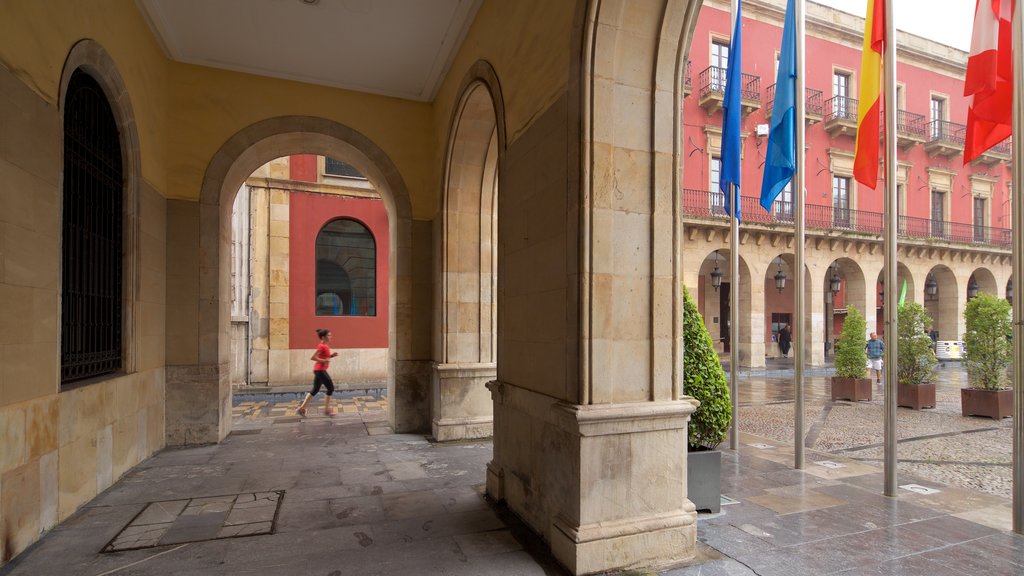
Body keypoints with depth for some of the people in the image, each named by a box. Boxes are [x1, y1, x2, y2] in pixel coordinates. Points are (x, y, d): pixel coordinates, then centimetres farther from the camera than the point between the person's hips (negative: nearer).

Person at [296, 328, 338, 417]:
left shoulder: (325, 346, 12)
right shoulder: (322, 346, -16)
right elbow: (312, 357, -21)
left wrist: (332, 355, 8)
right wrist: (324, 361, -21)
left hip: (319, 370, 10)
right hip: (320, 370, -10)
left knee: (315, 390, 14)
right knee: (330, 388, -2)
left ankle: (301, 408, 17)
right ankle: (327, 409, 6)